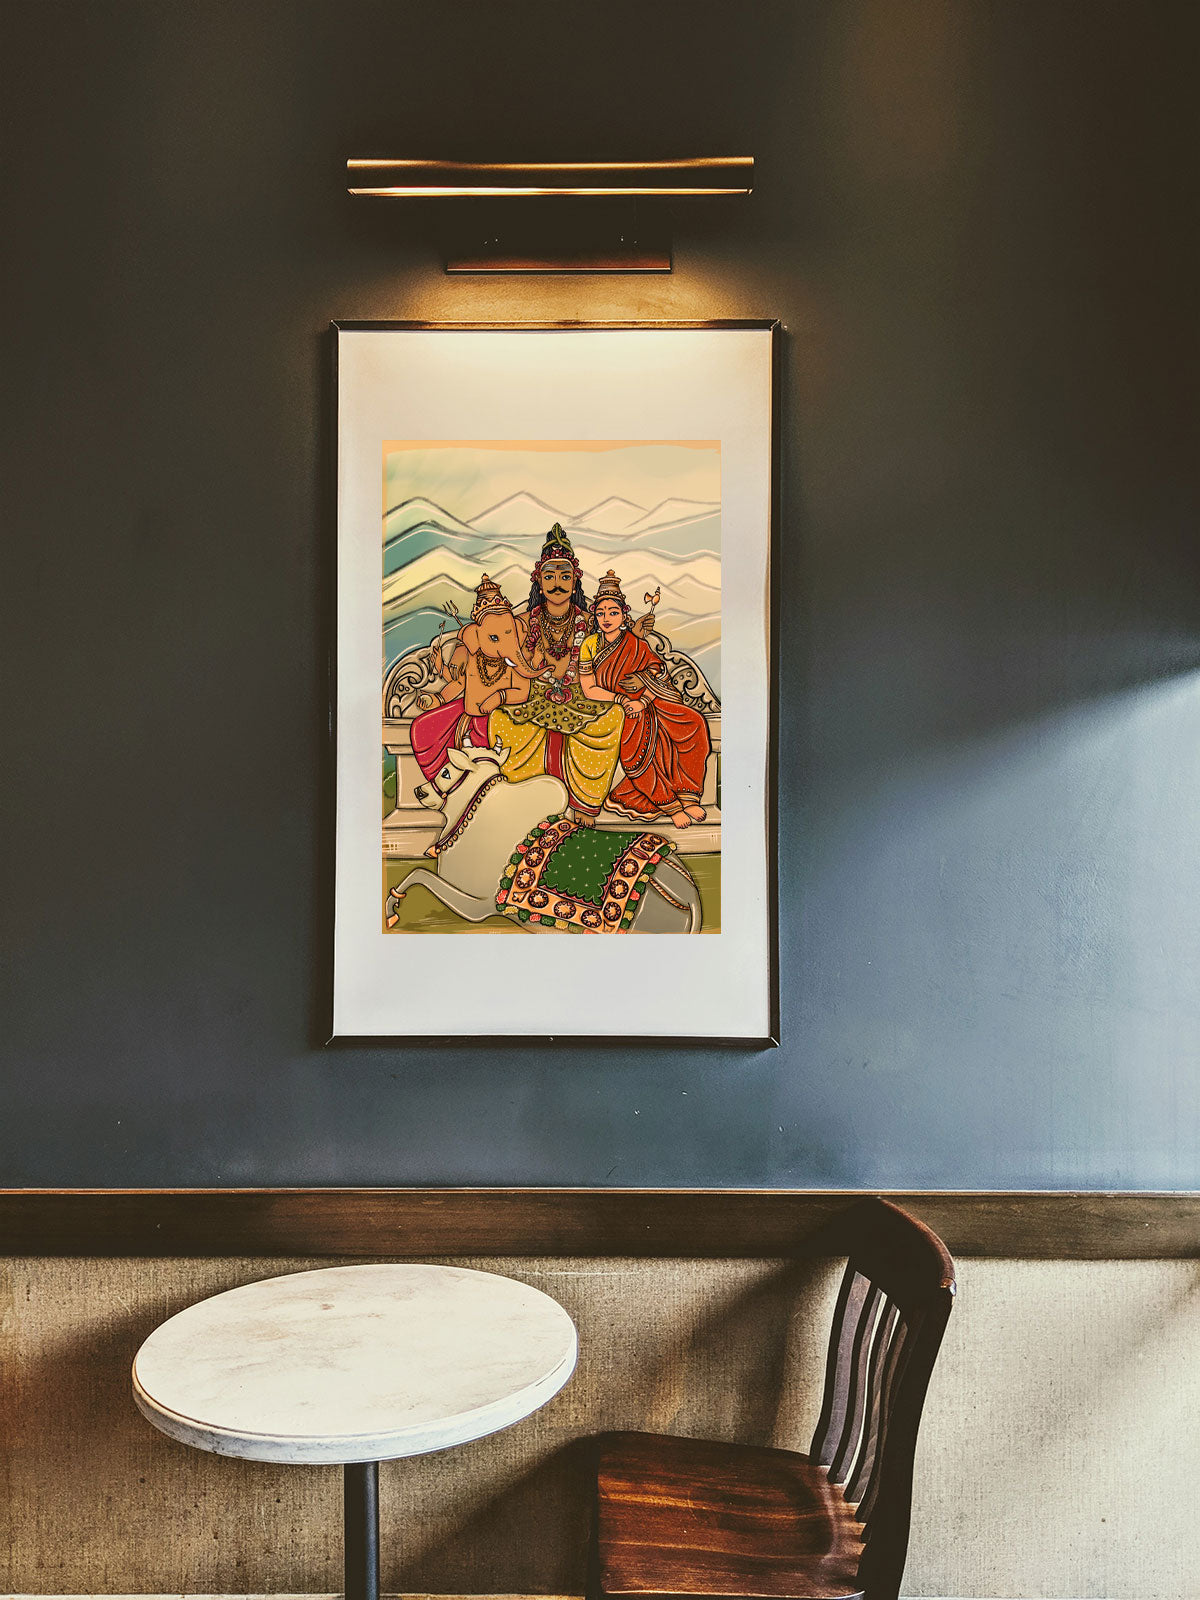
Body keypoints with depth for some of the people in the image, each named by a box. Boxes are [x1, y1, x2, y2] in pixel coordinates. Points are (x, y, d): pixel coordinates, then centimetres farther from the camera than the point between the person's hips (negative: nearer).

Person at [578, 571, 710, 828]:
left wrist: (642, 701, -20)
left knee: (692, 722, -23)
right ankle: (672, 805, -21)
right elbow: (589, 689, -1)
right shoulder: (590, 645, 4)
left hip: (648, 703, 2)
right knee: (641, 743, -33)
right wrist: (623, 700, -15)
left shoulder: (636, 644, 6)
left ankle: (688, 797, -22)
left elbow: (658, 676, 0)